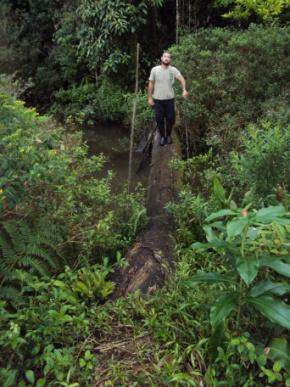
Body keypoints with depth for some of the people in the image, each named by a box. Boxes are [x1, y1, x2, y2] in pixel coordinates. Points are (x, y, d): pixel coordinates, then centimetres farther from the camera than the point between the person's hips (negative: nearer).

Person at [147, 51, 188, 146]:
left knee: (171, 119, 7)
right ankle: (162, 136, 26)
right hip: (157, 99, 0)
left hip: (169, 99, 0)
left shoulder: (173, 70, -5)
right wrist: (150, 98, -2)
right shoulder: (154, 69, -3)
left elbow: (181, 79, -19)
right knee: (159, 119, 6)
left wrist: (184, 90, -38)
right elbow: (151, 84, 1)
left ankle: (168, 135, 30)